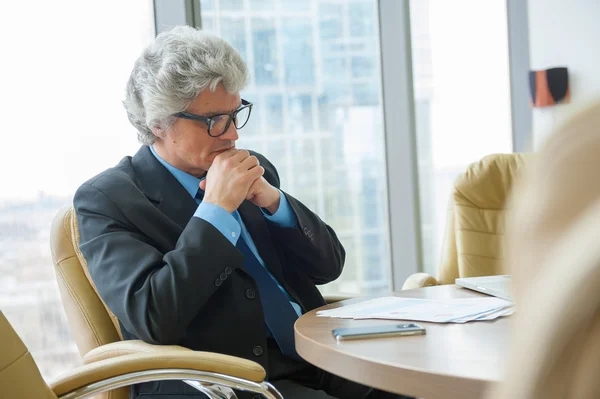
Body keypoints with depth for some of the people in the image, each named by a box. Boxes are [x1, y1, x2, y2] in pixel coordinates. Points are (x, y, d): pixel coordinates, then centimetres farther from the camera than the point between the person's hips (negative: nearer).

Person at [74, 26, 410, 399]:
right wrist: (216, 207, -17)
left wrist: (273, 200, -5)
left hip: (319, 360, 6)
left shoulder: (253, 170, 11)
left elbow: (329, 266, 11)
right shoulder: (106, 199, -5)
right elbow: (153, 319, -17)